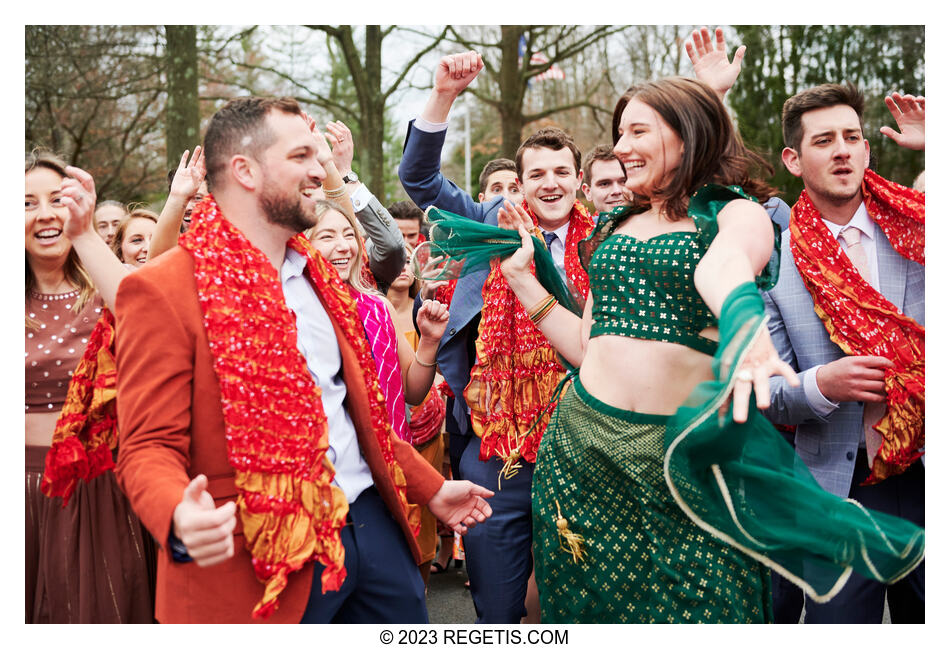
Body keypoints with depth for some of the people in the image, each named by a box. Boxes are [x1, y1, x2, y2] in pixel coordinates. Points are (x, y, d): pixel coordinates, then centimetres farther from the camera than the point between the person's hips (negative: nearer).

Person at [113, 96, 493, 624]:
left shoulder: (317, 275, 13)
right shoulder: (162, 290, -11)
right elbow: (148, 446, -14)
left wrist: (432, 488, 21)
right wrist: (181, 516, -34)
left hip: (372, 522, 7)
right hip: (268, 559, -7)